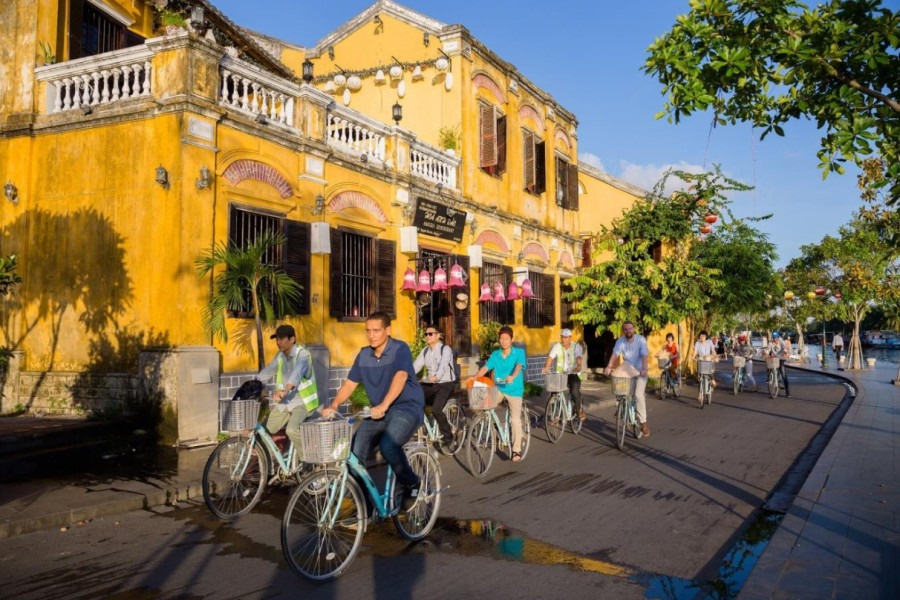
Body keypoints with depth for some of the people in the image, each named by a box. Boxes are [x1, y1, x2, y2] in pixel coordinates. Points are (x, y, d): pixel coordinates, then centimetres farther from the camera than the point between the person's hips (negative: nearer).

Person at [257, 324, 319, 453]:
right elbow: (268, 371, 12)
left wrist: (285, 391, -52)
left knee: (292, 430, -28)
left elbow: (297, 373, -35)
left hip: (302, 401, -7)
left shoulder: (302, 355, -17)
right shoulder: (280, 355, 8)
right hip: (284, 402, 8)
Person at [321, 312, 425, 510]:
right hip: (378, 411, 6)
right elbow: (349, 383, 6)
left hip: (407, 407, -6)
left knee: (388, 445, -31)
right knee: (354, 453, -11)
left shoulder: (400, 349, -12)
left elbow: (400, 377, -29)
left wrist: (383, 405, -43)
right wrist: (334, 406, -12)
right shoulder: (363, 355, 5)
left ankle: (411, 484, -4)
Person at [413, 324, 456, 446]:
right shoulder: (425, 351, 9)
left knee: (436, 410, -25)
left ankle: (447, 435, -2)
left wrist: (436, 376, -50)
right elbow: (416, 365, -3)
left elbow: (443, 365, -30)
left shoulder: (445, 349, -10)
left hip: (445, 384, -6)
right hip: (431, 384, 6)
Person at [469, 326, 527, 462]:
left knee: (515, 419, -12)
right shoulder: (495, 354, 4)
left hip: (514, 390, -3)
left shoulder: (519, 352, -6)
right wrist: (474, 377, -24)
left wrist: (512, 376, -45)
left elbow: (519, 366, -24)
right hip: (499, 388, 3)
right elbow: (485, 368, -5)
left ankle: (517, 450, 3)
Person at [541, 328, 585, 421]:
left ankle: (579, 410, 1)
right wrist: (546, 367, -29)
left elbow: (579, 357, -22)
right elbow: (550, 357, -11)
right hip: (560, 374, 2)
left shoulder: (577, 346, -4)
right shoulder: (557, 346, 1)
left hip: (573, 374, -2)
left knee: (575, 391, -25)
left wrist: (578, 366, -43)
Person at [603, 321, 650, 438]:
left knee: (638, 394, -20)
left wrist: (644, 369, -45)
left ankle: (643, 422, -12)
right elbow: (615, 354, -23)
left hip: (640, 372, -4)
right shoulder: (620, 341, -9)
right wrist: (608, 367, -40)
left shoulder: (641, 339, -16)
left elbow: (644, 355, -28)